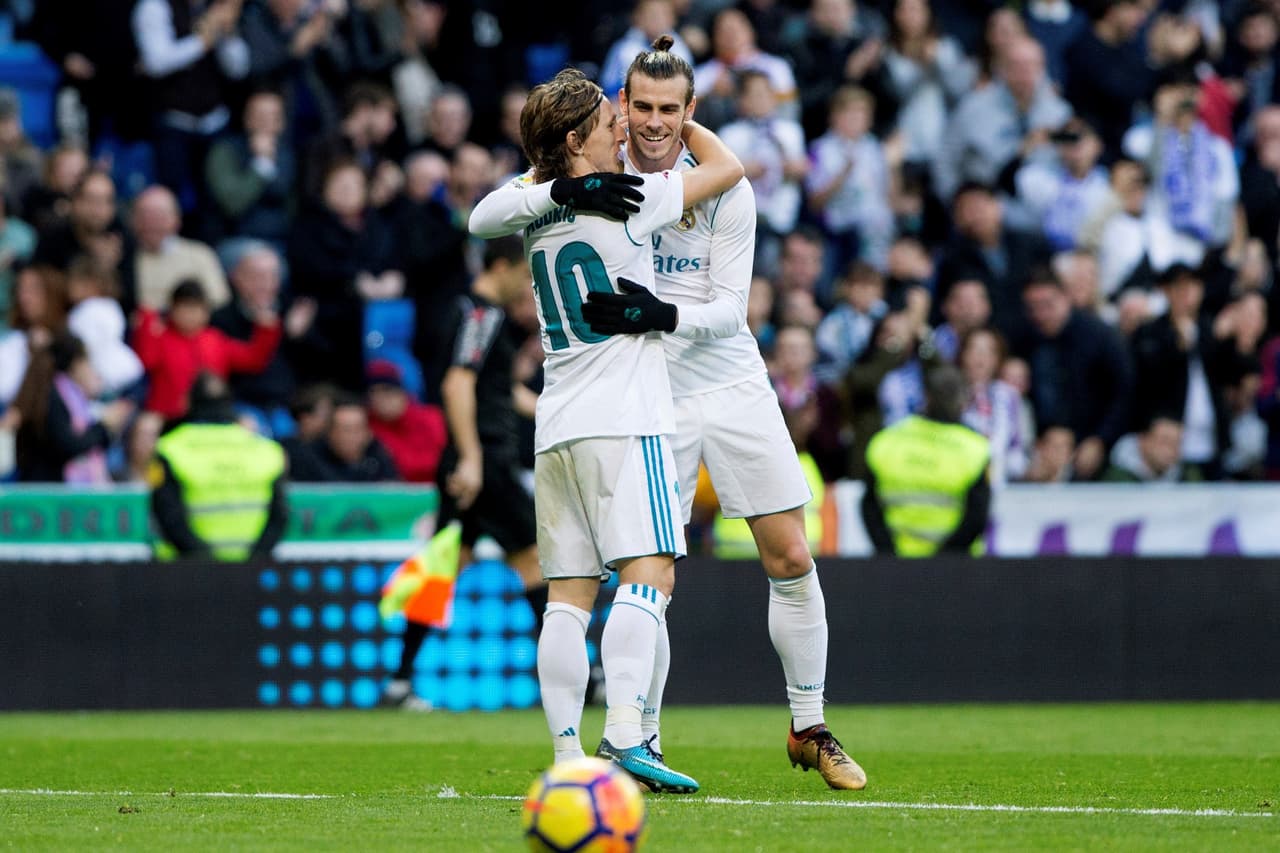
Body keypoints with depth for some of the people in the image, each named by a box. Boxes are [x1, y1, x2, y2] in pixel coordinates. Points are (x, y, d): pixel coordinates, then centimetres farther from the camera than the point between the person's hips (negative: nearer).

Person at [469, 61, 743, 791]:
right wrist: (683, 120, 24)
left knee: (570, 594, 2)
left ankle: (568, 755, -4)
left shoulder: (540, 204, 12)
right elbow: (727, 167, 7)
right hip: (624, 419, -7)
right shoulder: (628, 200, -4)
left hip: (557, 427, 7)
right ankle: (624, 736, -28)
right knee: (649, 574, -13)